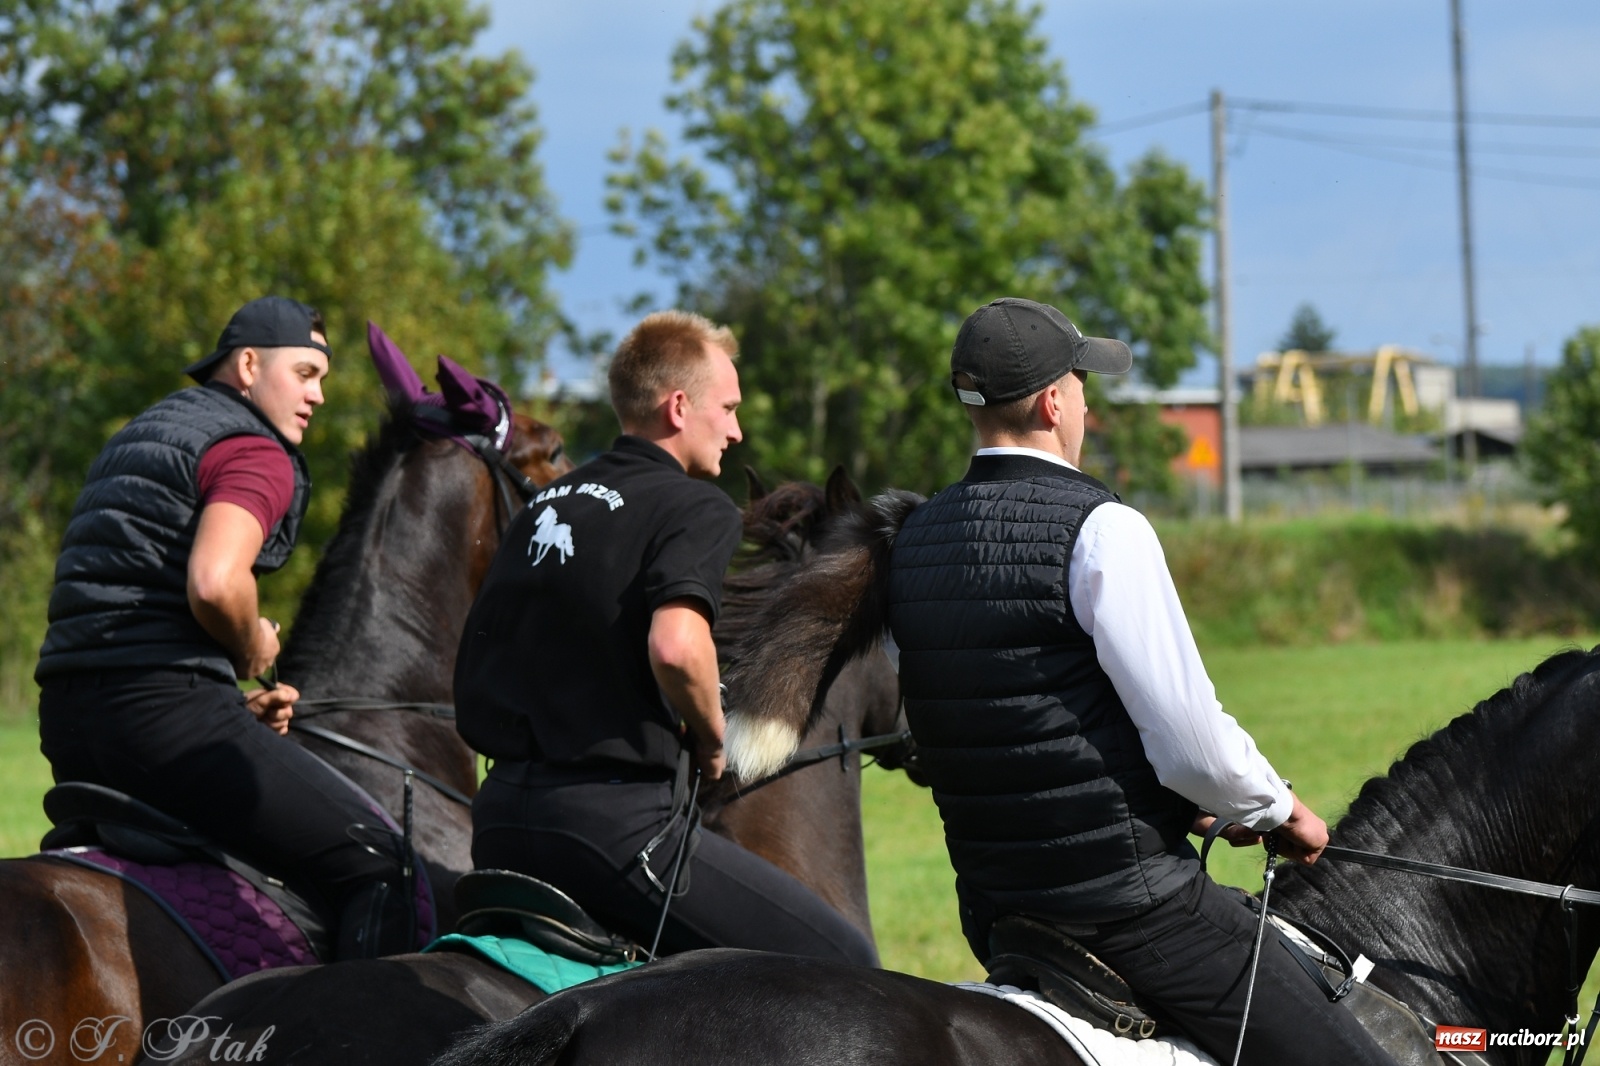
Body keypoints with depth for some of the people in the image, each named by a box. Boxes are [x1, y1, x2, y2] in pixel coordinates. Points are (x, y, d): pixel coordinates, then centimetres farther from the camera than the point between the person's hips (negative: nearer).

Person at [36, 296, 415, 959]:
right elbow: (213, 583, -23)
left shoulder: (136, 438, 26)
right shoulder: (257, 453, -3)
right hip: (160, 706, -10)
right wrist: (253, 651, -2)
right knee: (382, 872, -9)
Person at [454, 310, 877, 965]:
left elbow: (476, 671, 18)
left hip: (498, 817, 8)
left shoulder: (543, 508, 18)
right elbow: (676, 647, -24)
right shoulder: (698, 508, -5)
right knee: (844, 963, -3)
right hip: (617, 823, -8)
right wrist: (711, 736, -6)